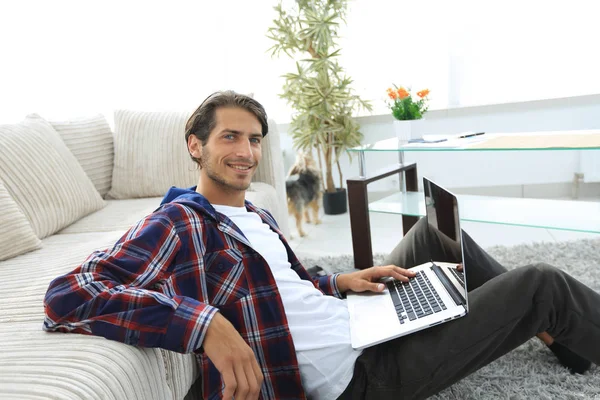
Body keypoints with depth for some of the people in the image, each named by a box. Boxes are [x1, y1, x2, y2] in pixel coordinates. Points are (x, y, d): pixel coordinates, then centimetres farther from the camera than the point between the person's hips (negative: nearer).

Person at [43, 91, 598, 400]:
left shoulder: (256, 217, 9)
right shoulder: (180, 223, -18)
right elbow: (67, 296, -28)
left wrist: (342, 282, -1)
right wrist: (206, 324, -39)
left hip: (364, 325, 9)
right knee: (544, 284, -4)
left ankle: (541, 325, 32)